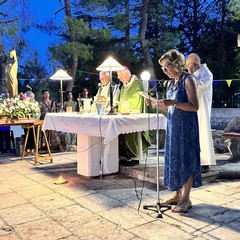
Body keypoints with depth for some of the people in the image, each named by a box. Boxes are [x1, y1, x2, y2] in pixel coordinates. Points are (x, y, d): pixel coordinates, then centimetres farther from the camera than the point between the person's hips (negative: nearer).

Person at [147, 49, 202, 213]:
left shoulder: (188, 80, -9)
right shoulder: (171, 83, 13)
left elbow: (194, 106, -16)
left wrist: (173, 103, -24)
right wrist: (155, 103, 2)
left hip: (186, 127, -8)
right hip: (173, 126, 8)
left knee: (185, 160, -1)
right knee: (173, 159, 10)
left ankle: (186, 199, 9)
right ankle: (177, 195, 22)